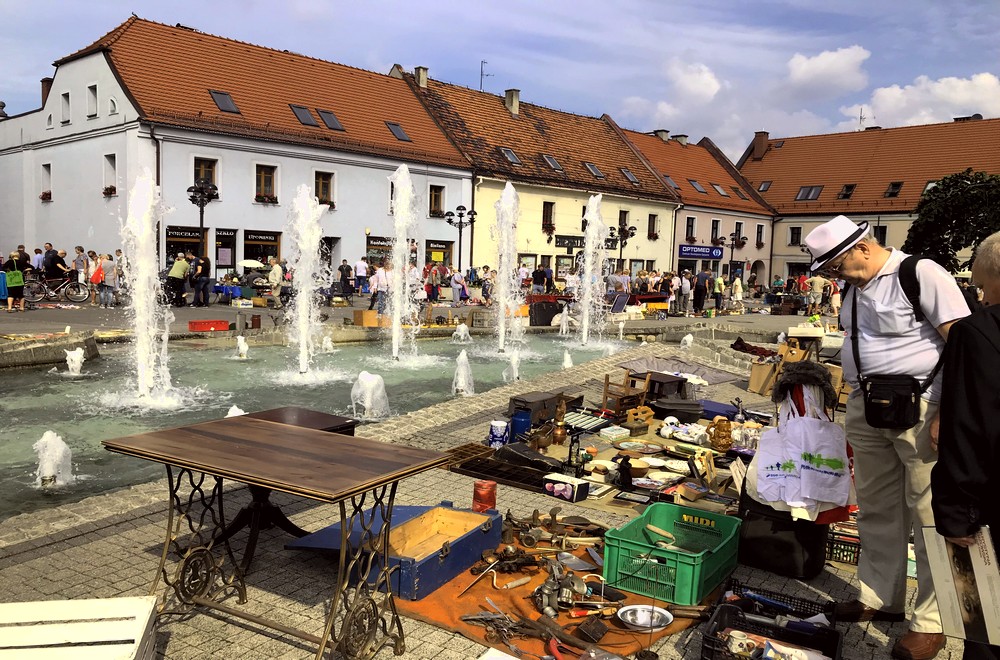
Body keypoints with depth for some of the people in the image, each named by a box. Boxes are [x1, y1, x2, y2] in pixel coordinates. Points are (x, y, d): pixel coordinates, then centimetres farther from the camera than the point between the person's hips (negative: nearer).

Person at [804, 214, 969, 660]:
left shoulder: (922, 274, -11)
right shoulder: (856, 287, 12)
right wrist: (856, 403, 16)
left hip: (919, 410, -7)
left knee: (930, 518, 1)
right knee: (876, 511, 15)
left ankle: (930, 622, 13)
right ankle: (878, 598, 29)